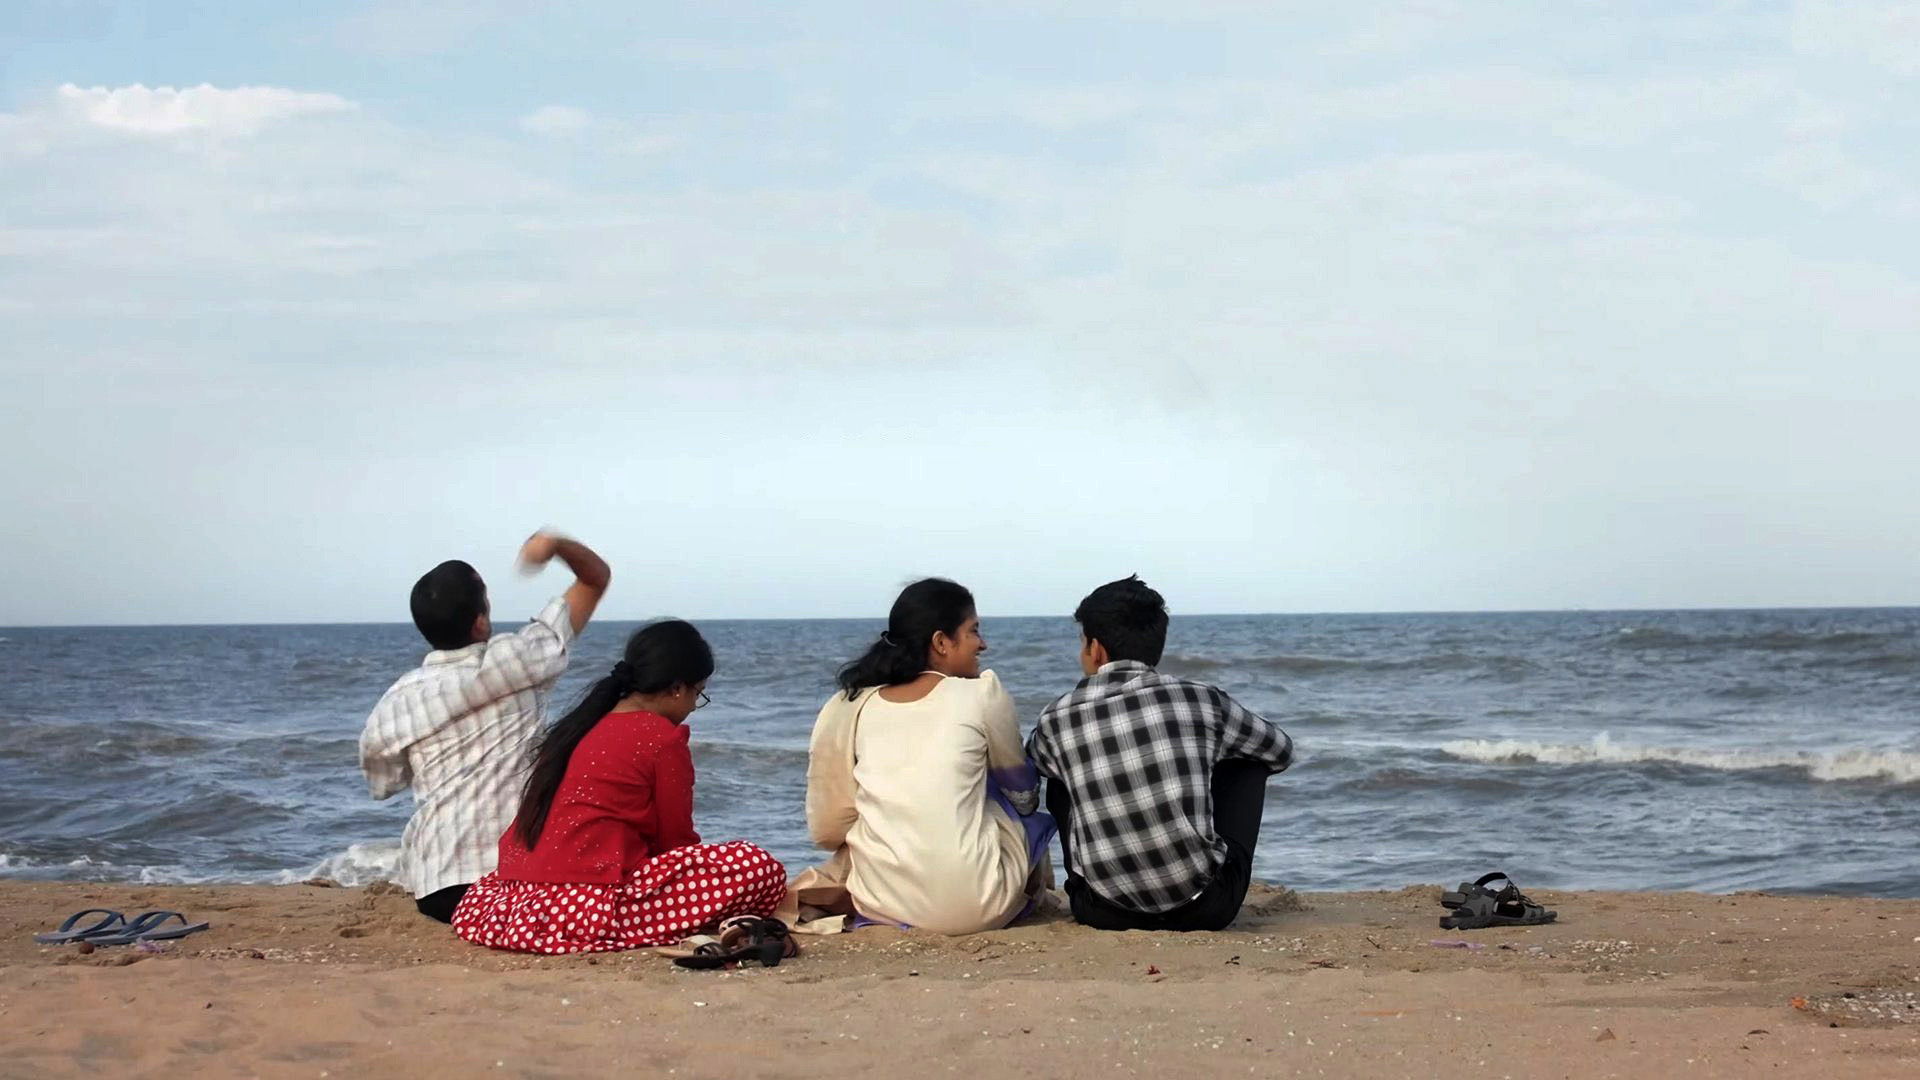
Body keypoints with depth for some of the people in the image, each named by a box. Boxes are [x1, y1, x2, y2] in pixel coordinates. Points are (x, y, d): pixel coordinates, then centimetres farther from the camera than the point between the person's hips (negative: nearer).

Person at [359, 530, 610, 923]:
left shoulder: (394, 705, 0)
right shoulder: (517, 657, -3)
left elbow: (382, 784, 19)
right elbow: (596, 577, 8)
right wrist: (555, 544, -7)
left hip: (436, 891, 3)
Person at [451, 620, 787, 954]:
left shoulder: (582, 726, 19)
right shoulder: (663, 738, -2)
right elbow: (674, 836, 3)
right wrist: (703, 860, 23)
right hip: (593, 903, -8)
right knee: (761, 868, -11)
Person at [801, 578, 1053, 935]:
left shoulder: (851, 706, 6)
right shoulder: (982, 694, -1)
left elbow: (827, 831, 5)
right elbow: (1023, 793, 14)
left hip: (878, 903, 3)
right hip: (973, 907, -3)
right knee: (1031, 812, 25)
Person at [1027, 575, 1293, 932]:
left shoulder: (1056, 721, -1)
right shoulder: (1202, 699, -2)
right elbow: (1281, 750, 18)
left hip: (1104, 912, 1)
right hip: (1206, 908, -1)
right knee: (1247, 759, 22)